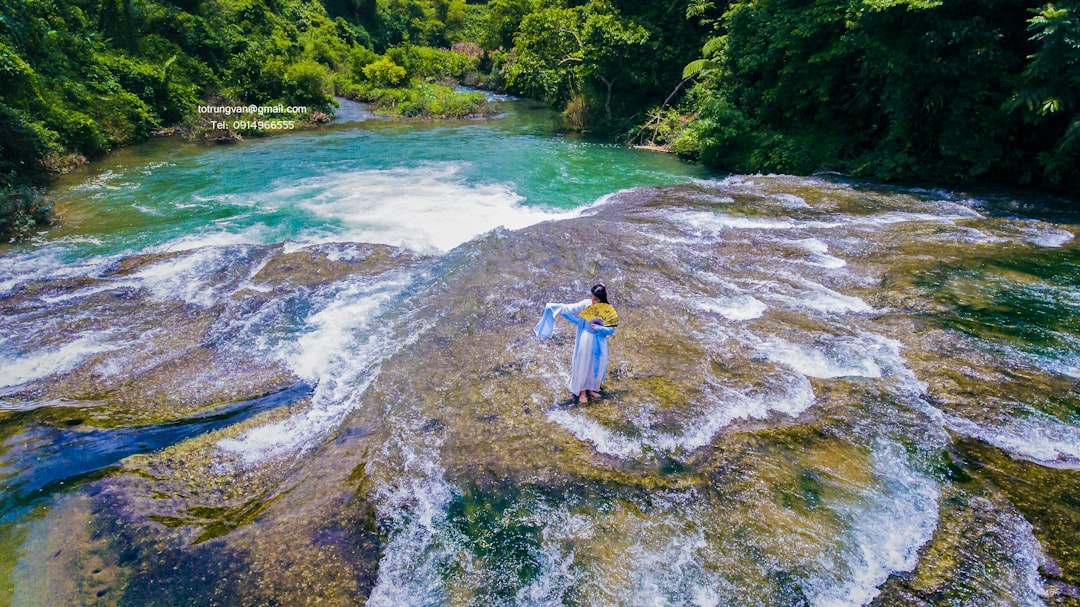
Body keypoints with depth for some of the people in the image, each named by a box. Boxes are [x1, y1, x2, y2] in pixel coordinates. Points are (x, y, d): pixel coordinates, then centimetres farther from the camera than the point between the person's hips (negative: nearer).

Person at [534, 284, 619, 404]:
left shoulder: (609, 311, -8)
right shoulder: (586, 304, -9)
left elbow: (611, 329, -8)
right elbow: (570, 308, -18)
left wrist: (599, 329, -24)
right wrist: (555, 307, -30)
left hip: (598, 343, 1)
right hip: (585, 340, -1)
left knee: (596, 365, 11)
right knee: (583, 364, 4)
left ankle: (592, 388, 32)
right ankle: (582, 391, 18)